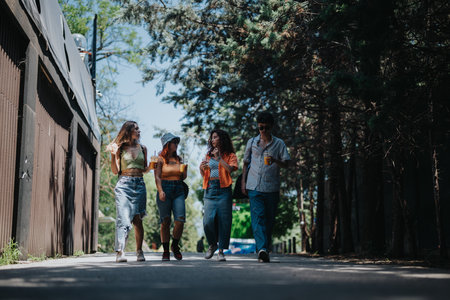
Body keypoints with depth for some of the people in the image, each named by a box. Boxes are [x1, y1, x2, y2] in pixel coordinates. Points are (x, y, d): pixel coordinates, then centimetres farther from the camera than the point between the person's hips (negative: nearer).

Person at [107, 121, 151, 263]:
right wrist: (113, 154, -9)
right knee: (123, 217, -14)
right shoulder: (120, 148, 6)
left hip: (139, 184, 3)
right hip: (123, 184, -3)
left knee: (137, 219, 0)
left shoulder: (142, 148, 15)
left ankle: (139, 251, 5)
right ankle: (120, 251, -17)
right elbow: (115, 171, 1)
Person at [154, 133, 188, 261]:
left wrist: (185, 170, -1)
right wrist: (160, 191, -20)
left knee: (180, 220, -9)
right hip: (165, 190, -3)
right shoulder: (160, 159, 1)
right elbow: (157, 177, -7)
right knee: (165, 222, -1)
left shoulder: (178, 159, 14)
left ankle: (175, 246, 14)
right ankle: (166, 251, 9)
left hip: (178, 191, 4)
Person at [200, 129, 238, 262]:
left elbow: (230, 169, -11)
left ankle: (221, 250, 3)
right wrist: (202, 168, 0)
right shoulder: (209, 155, 20)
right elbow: (204, 175, 22)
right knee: (208, 220, -9)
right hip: (210, 189, 3)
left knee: (223, 220, -5)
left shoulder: (230, 155, 7)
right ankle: (212, 244, 15)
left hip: (223, 190, -3)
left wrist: (219, 158, -12)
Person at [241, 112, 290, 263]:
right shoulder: (252, 142, 12)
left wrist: (275, 161, -19)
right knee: (258, 218, -14)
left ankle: (264, 250, 16)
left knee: (269, 220, 5)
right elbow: (246, 163, 19)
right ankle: (262, 249, -23)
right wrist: (243, 181, 11)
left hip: (272, 188, 0)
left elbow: (286, 163, 2)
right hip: (254, 187, 0)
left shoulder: (279, 143, 8)